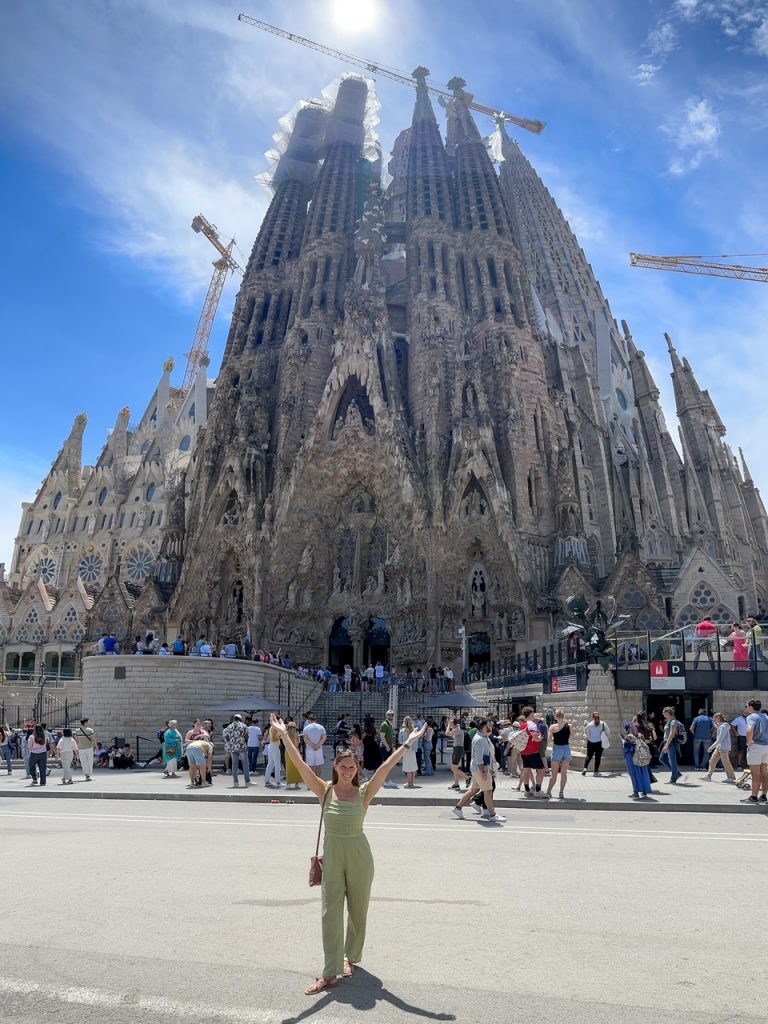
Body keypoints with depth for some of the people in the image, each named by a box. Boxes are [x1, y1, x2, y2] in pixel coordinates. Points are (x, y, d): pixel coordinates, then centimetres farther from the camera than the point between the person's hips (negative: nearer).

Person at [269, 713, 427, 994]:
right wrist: (285, 735, -31)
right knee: (331, 912, 2)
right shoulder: (325, 790, -9)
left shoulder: (364, 792, -11)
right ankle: (330, 974, 12)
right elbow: (301, 765, -20)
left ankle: (351, 957, 38)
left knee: (358, 910, 14)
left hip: (359, 855, 0)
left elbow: (385, 767, -23)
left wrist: (407, 744, -33)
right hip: (332, 855, 0)